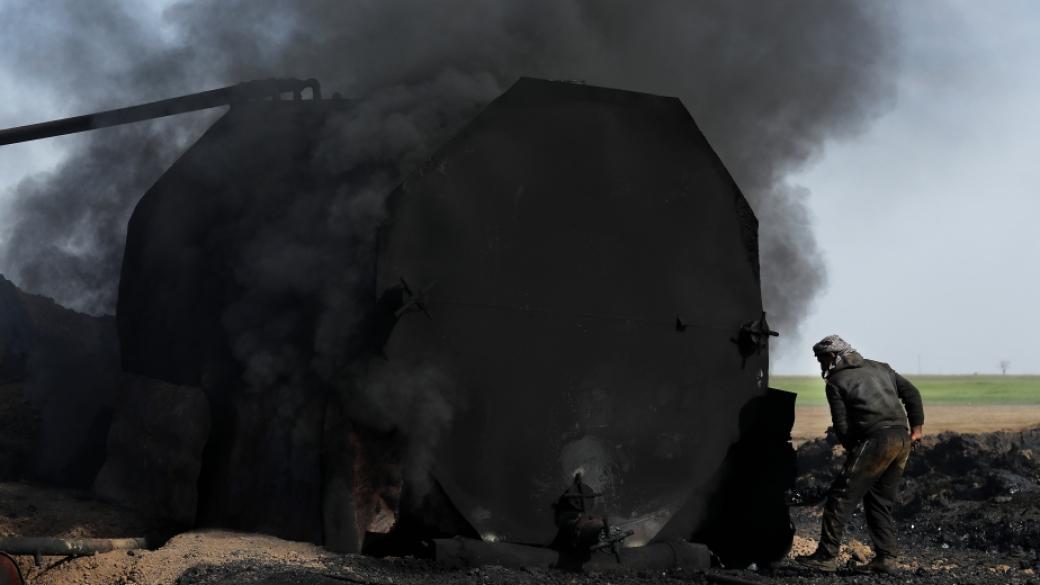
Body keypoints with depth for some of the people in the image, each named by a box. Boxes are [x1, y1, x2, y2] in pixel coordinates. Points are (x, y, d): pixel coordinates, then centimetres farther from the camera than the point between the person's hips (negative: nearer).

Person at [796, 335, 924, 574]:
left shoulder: (836, 382, 3)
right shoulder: (880, 368, 22)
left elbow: (842, 426, -3)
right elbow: (911, 393, 18)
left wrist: (853, 450, 10)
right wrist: (917, 427, 18)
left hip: (875, 440, -7)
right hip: (902, 439, 7)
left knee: (841, 497, -2)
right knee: (880, 501, 17)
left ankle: (827, 556, -5)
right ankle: (886, 558, 13)